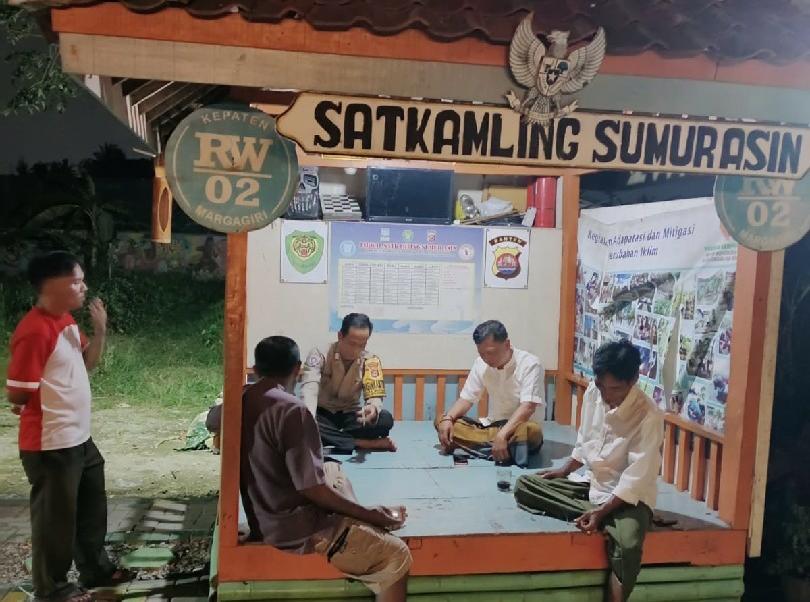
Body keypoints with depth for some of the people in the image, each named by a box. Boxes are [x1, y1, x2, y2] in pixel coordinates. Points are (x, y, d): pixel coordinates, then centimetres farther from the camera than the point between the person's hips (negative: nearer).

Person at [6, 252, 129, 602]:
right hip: (50, 445, -9)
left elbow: (86, 363, 15)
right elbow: (18, 394, -22)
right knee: (55, 516, 9)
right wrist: (47, 404, -2)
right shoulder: (34, 331, -24)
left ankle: (96, 569, 41)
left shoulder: (66, 319, 5)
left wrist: (100, 332, -3)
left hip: (79, 437, 9)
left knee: (92, 506, 23)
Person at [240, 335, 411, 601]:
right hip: (296, 530, -9)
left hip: (262, 517, 9)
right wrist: (369, 514, -13)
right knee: (396, 555, -4)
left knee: (334, 470, 29)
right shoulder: (291, 409, -25)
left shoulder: (242, 400, -1)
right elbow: (311, 489, -25)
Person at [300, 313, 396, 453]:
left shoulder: (370, 361, -11)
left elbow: (375, 396, -16)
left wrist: (373, 409, -44)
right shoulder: (320, 354, -17)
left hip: (349, 415, 1)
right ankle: (362, 443, -28)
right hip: (322, 414, -1)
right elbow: (309, 390, -29)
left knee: (386, 419, -26)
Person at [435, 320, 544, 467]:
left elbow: (528, 407, -26)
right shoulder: (481, 364, 1)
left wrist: (502, 434, -39)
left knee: (530, 431, -41)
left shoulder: (529, 364, -16)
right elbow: (467, 398, 4)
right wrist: (448, 419, -16)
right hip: (492, 426, 6)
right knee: (441, 420, -11)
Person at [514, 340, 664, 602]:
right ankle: (587, 513, -17)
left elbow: (636, 479, -23)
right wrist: (565, 470, 4)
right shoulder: (593, 393, -5)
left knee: (628, 546, -37)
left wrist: (600, 512, -30)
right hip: (591, 485, 6)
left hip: (628, 497, -6)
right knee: (524, 486, -9)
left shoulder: (649, 416, -22)